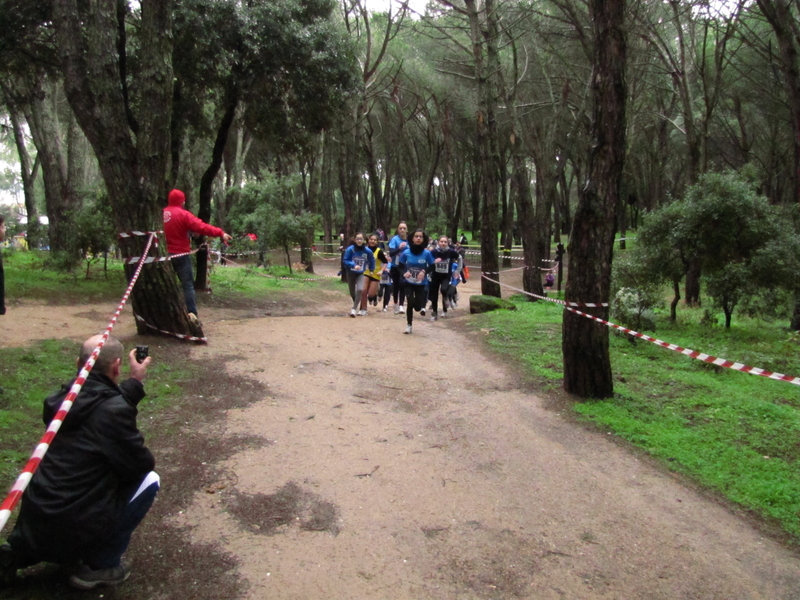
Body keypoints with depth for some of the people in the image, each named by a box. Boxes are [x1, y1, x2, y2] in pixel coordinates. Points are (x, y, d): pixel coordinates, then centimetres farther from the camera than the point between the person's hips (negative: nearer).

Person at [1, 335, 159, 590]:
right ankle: (100, 566, 10)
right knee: (149, 481, 7)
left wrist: (135, 382, 25)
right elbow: (141, 465, -11)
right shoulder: (112, 410, -19)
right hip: (74, 530, -7)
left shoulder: (64, 398, 2)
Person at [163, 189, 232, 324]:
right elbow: (201, 226, -20)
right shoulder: (183, 214, -11)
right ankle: (192, 313, -14)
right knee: (188, 285, -4)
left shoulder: (162, 214, 6)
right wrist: (220, 233, -22)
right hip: (180, 254, -5)